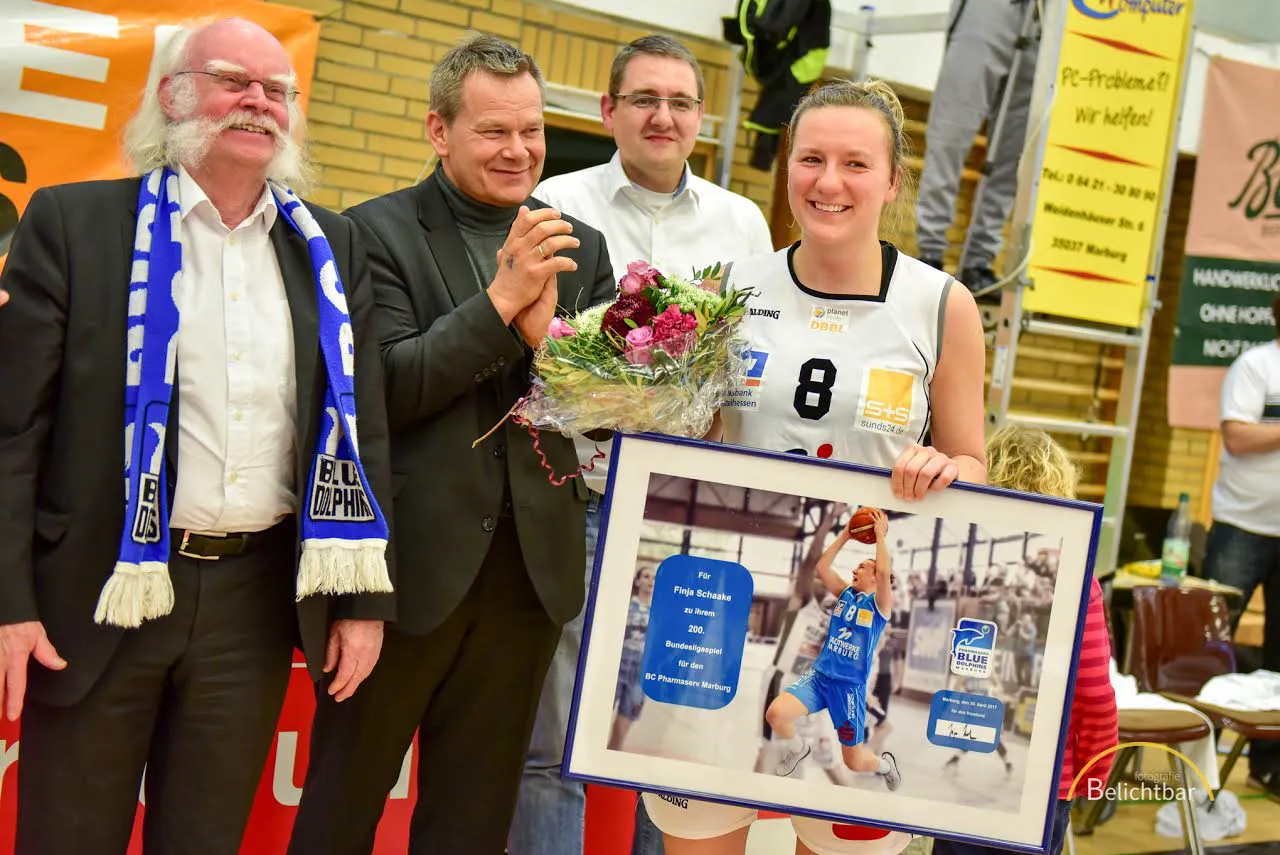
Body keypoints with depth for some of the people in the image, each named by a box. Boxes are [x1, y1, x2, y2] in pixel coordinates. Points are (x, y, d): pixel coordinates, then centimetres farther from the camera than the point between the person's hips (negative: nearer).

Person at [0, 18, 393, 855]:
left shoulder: (330, 247, 9)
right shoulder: (72, 222, -2)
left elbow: (364, 424, 9)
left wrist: (364, 599, 4)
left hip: (260, 599, 3)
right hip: (98, 591, -3)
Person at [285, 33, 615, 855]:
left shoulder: (581, 248, 8)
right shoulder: (378, 231, -5)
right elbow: (384, 390, -14)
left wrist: (545, 332, -16)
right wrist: (500, 298, -21)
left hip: (529, 570, 4)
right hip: (408, 567, -4)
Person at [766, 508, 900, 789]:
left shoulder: (880, 603, -5)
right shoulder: (845, 593, 10)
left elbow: (885, 572, -23)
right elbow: (822, 567, 2)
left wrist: (880, 536, -14)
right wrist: (845, 536, 3)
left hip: (850, 686, -4)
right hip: (820, 675, 4)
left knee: (854, 762, 3)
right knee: (776, 713, -22)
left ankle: (885, 764, 40)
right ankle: (798, 749, 11)